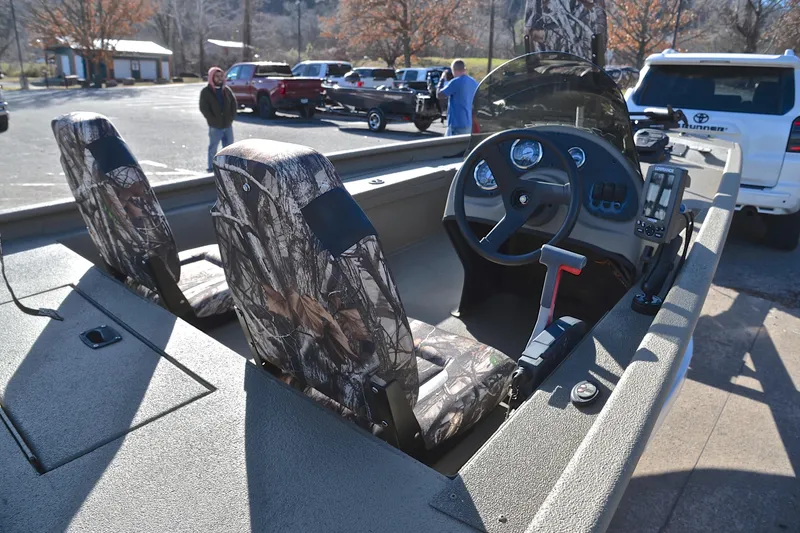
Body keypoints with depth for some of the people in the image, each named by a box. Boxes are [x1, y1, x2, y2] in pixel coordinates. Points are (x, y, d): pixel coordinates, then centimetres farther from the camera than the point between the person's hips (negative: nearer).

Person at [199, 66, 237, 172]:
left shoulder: (227, 89, 8)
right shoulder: (206, 92, -5)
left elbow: (234, 104, 10)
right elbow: (203, 108, -9)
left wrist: (231, 117, -2)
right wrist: (214, 121, -14)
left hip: (228, 125, 4)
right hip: (215, 127, -4)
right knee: (213, 149, 4)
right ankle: (211, 169, 13)